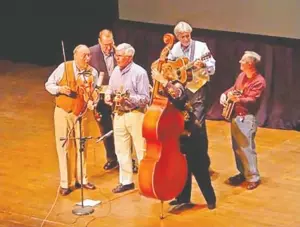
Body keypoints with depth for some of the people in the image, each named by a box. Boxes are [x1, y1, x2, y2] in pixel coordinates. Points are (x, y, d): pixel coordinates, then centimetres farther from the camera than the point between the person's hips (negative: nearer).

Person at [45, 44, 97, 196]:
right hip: (62, 112, -2)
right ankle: (65, 183, 11)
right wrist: (60, 89, -25)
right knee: (63, 147, 2)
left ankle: (81, 179, 26)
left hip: (80, 113, 2)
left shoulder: (92, 73, -6)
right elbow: (48, 85, -7)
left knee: (81, 146, 12)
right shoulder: (64, 67, -13)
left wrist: (91, 101, -20)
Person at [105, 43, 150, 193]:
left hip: (135, 115, -6)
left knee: (141, 151, 0)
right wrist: (109, 97, -5)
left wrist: (127, 98, -23)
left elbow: (145, 99, -14)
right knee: (121, 150, 12)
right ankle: (126, 181, 24)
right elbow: (110, 90, 17)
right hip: (119, 115, 6)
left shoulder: (139, 73, -12)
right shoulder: (115, 71, 7)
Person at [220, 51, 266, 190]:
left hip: (247, 118, -9)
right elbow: (234, 89, 27)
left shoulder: (259, 81, -16)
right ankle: (243, 173, 26)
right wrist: (225, 94, 9)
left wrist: (238, 99, -41)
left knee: (247, 148, -8)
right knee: (237, 147, 14)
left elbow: (252, 101, -25)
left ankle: (253, 177, 0)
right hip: (235, 116, 9)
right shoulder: (241, 75, 10)